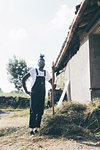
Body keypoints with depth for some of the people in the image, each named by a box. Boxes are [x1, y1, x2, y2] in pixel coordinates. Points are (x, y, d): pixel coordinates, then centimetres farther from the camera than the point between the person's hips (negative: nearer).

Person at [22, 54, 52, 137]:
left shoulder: (46, 72, 13)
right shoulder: (33, 71, -1)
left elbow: (51, 81, 23)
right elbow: (23, 80, -2)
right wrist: (26, 91, -5)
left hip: (42, 94, 5)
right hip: (34, 94, -5)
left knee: (40, 111, 4)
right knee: (33, 111, -9)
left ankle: (36, 127, 16)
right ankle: (31, 129, -6)